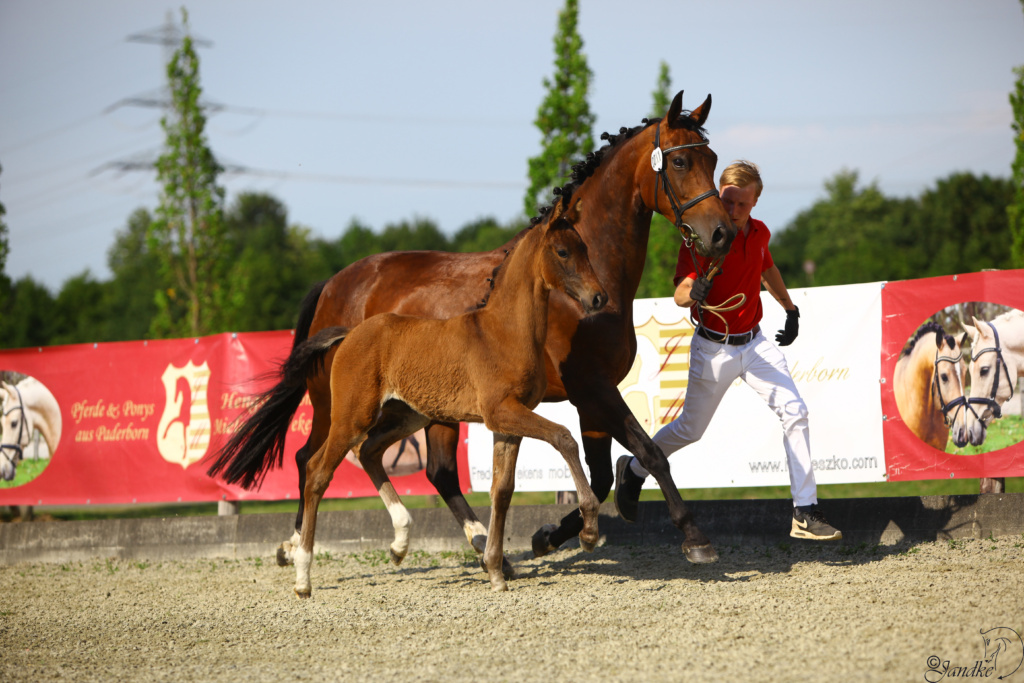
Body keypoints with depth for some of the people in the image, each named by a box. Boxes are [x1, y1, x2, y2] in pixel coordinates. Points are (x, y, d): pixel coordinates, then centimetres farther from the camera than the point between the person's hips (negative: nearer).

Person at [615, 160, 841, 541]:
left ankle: (805, 514, -11)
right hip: (713, 349, -4)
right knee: (690, 430, 9)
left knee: (794, 412, -12)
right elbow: (679, 296, -25)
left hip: (755, 344, 4)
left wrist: (791, 310, 32)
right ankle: (634, 470, 39)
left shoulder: (759, 233, 1)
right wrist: (695, 290, -48)